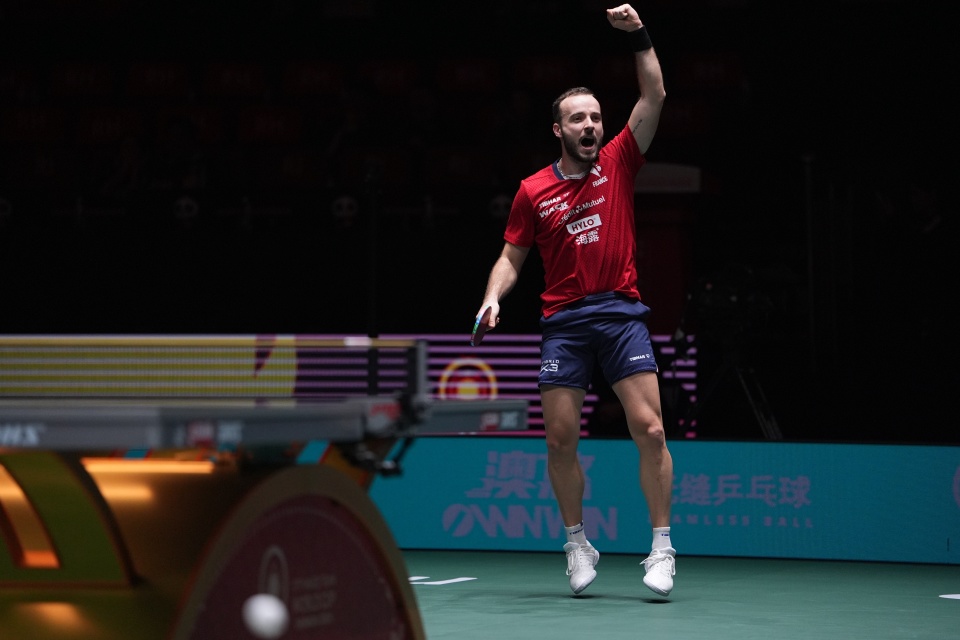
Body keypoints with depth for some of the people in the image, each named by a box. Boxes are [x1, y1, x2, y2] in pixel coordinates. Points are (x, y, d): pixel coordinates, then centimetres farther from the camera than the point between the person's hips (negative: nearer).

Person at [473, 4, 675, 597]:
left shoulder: (618, 162, 6)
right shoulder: (533, 191, 6)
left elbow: (654, 97, -1)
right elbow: (512, 257, 12)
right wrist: (493, 297, -6)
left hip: (622, 313, -1)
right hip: (564, 321, 1)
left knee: (649, 429, -10)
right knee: (561, 439, 0)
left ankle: (662, 547, -3)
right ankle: (578, 544, 17)